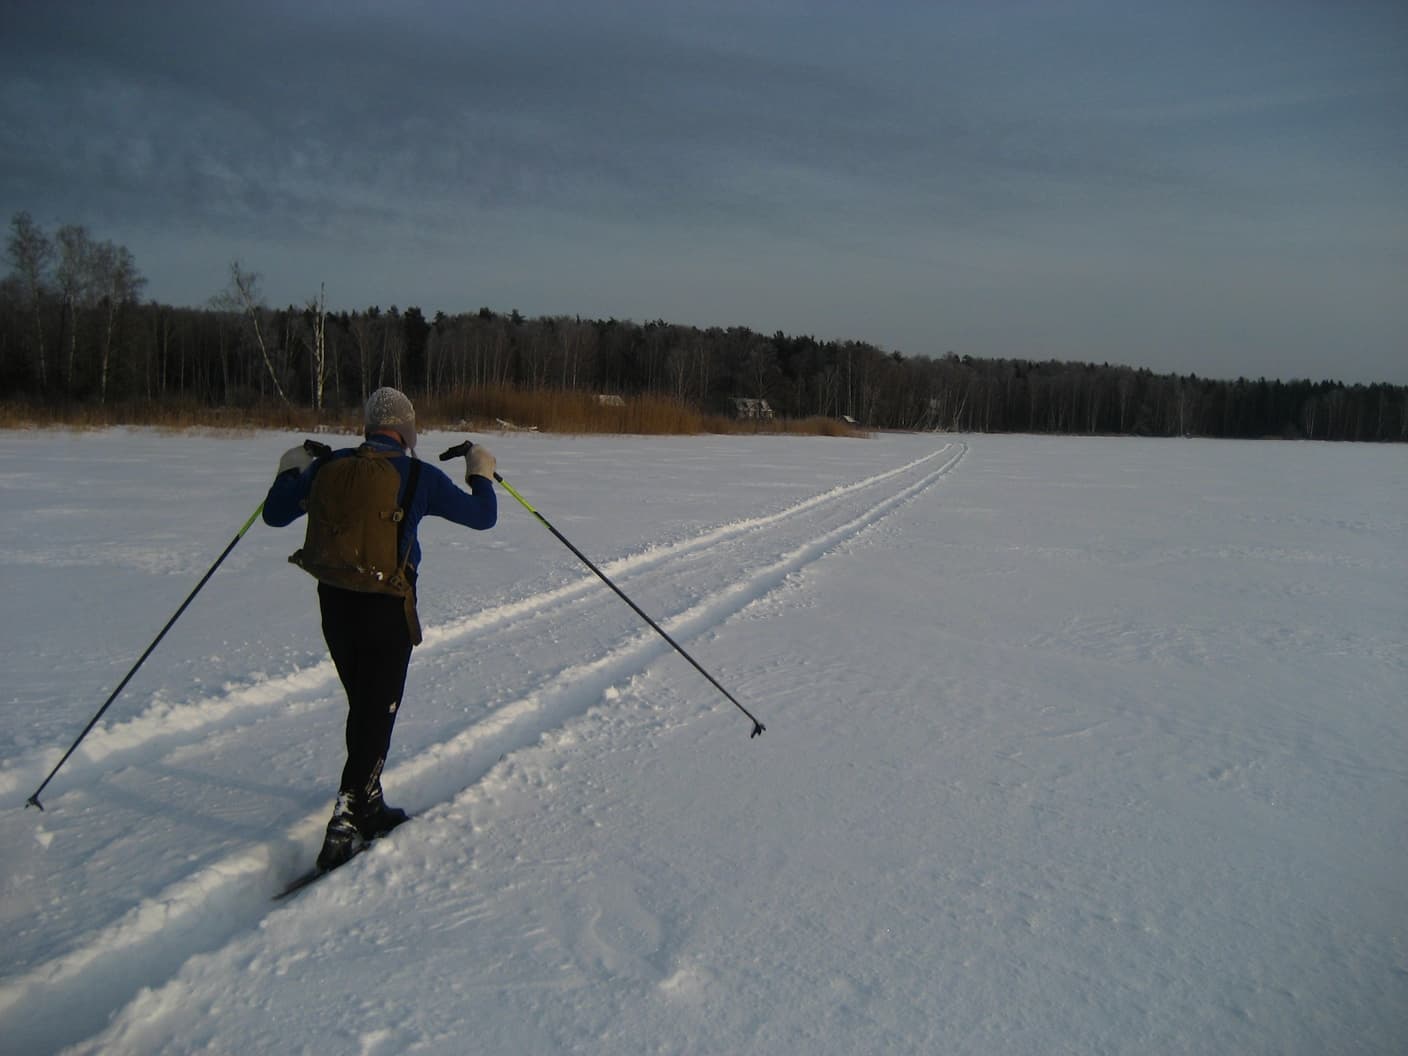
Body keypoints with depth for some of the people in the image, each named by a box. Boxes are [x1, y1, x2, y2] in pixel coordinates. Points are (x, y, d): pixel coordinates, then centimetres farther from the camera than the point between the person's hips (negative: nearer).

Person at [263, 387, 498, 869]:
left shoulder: (327, 466, 0)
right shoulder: (419, 476, -8)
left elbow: (275, 514, 11)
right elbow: (482, 516, 1)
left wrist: (290, 472, 28)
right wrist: (481, 474, 19)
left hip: (335, 603, 4)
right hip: (388, 608, -4)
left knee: (362, 707, 19)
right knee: (377, 714, 3)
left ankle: (369, 807, 31)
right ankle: (346, 819, -5)